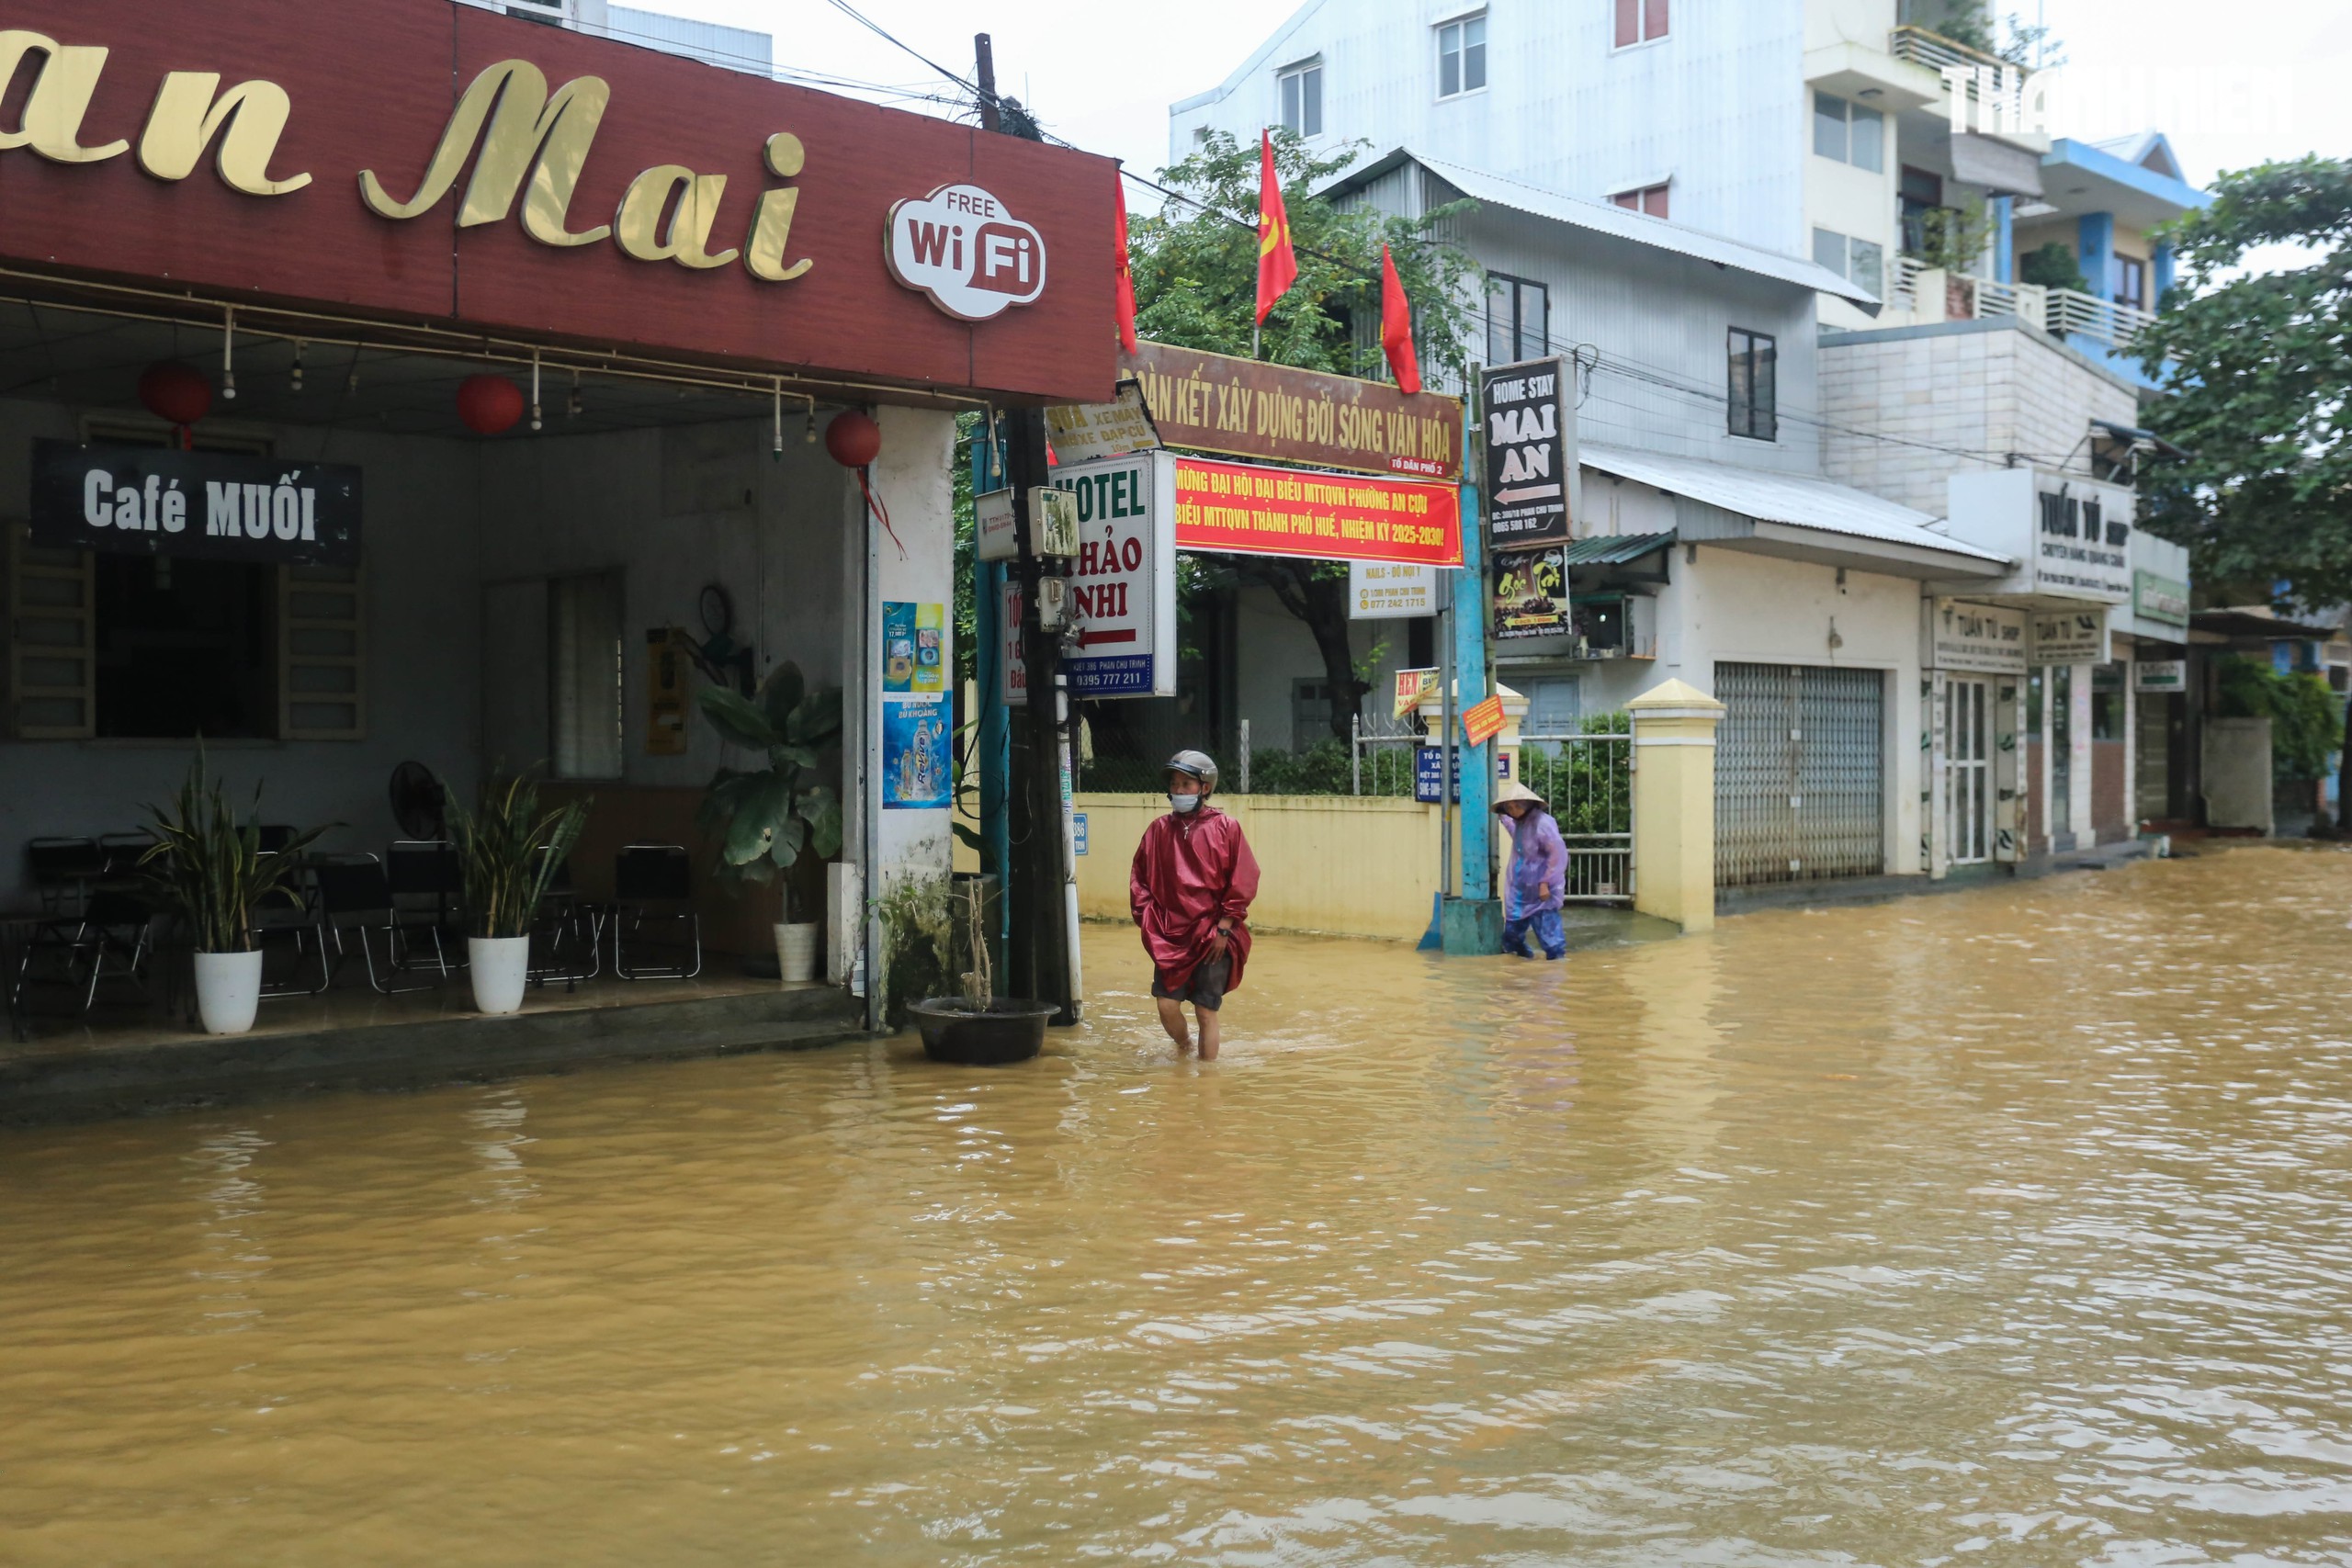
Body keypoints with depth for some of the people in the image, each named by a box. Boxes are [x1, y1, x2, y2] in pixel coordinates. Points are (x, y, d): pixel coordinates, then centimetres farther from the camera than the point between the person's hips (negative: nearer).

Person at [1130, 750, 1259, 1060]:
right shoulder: (1159, 830, 6)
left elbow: (1243, 881, -4)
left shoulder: (1226, 828, -3)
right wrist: (1149, 920, 2)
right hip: (1169, 936, 3)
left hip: (1212, 937, -2)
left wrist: (1223, 928, -8)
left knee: (1206, 1011, -1)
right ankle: (1184, 1046, 30)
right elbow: (1139, 879, 12)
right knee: (1167, 1006, -2)